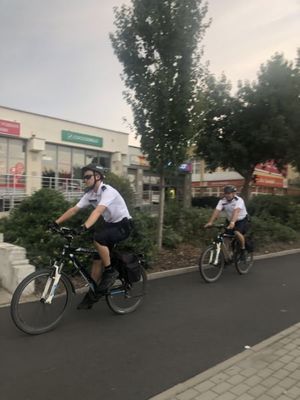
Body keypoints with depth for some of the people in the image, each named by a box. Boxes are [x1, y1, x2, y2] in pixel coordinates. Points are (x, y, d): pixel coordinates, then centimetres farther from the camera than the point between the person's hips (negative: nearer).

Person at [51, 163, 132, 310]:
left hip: (123, 225, -8)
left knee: (97, 237, -33)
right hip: (110, 224, 8)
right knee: (97, 259, 2)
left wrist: (84, 227, -51)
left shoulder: (108, 191, -24)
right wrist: (56, 222, -10)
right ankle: (92, 295, 15)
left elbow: (98, 211, -39)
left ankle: (110, 271, -13)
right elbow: (74, 210, -2)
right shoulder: (89, 194, 1)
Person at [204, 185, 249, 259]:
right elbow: (217, 211, -22)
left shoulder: (239, 200, -25)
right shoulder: (222, 201, -12)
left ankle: (243, 250, -8)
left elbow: (236, 211, -41)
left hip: (242, 220, -5)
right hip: (229, 221, 5)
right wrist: (210, 222, -35)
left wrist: (232, 222, -57)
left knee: (237, 233, -31)